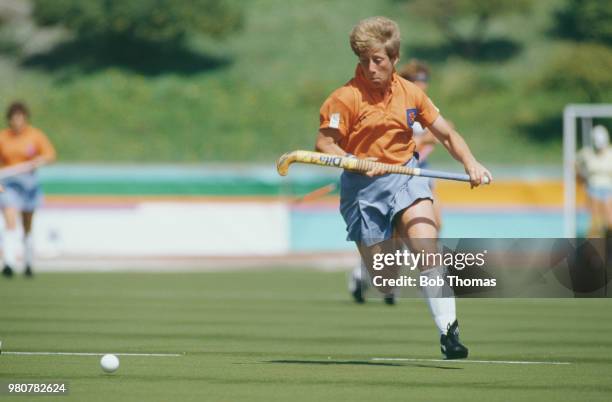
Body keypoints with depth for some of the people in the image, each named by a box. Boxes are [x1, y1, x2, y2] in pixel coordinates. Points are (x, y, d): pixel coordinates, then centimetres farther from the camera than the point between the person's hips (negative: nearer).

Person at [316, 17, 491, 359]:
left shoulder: (410, 93, 3)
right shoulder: (347, 97, -10)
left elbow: (447, 134, 11)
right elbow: (324, 144, -11)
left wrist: (470, 163, -5)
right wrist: (356, 163, -27)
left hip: (405, 175, 2)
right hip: (364, 189, -2)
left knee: (428, 248, -22)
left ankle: (448, 329, -23)